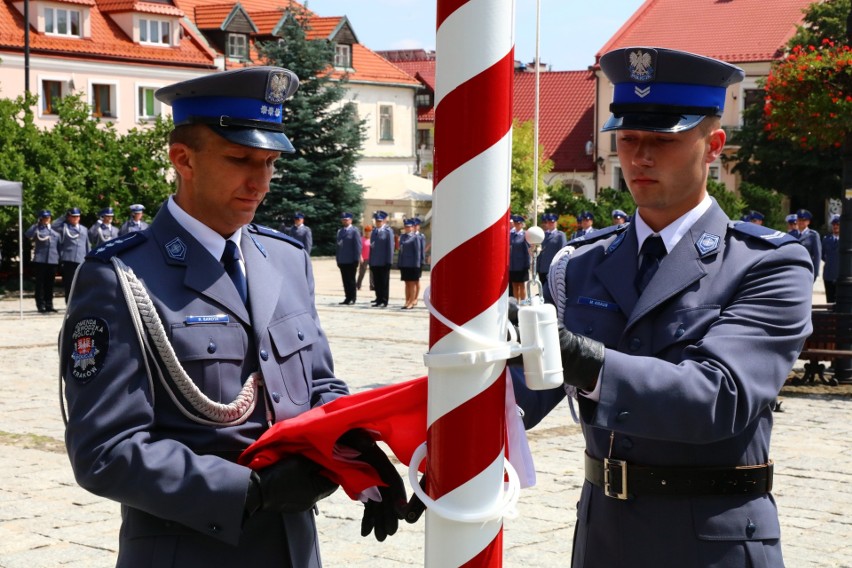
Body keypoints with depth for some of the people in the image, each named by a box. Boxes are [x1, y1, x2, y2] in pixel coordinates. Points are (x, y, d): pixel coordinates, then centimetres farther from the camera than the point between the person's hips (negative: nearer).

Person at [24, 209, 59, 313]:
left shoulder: (55, 231, 18)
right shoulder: (37, 229, 4)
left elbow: (59, 245, 19)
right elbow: (27, 234, -16)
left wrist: (60, 259, 11)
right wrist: (36, 224, -16)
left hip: (53, 260, 4)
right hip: (40, 260, -4)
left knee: (50, 284, 7)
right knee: (40, 284, -2)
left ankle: (49, 305, 12)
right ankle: (41, 305, 0)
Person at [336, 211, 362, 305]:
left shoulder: (354, 231, -3)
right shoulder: (340, 231, 16)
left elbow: (358, 246, -8)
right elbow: (338, 245, 17)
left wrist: (356, 259, -12)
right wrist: (338, 260, 12)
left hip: (351, 261, -6)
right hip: (342, 261, 6)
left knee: (351, 280, -2)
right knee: (345, 280, 6)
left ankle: (353, 298, 4)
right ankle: (348, 298, 10)